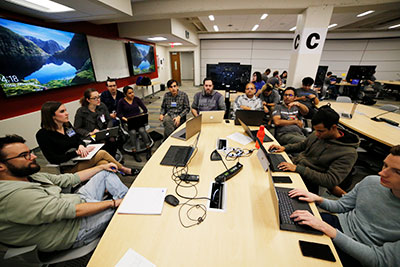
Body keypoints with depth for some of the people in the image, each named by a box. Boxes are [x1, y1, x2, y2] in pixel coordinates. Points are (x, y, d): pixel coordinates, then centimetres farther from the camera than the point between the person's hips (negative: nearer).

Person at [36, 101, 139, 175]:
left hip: (79, 159, 6)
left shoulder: (67, 124, 5)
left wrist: (81, 146, -10)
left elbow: (78, 139, 13)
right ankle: (124, 170, 1)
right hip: (69, 168, -6)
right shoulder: (43, 134, -13)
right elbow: (54, 159, -17)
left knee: (104, 164, -22)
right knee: (102, 153, -21)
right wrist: (77, 152, -23)